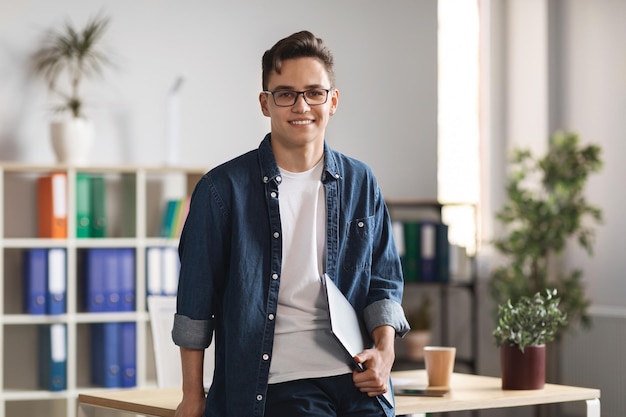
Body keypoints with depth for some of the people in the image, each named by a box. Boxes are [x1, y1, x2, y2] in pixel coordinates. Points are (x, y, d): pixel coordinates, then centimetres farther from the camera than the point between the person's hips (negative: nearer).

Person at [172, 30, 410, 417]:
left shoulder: (360, 183, 11)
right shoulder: (223, 188, 0)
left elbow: (384, 281, 17)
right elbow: (196, 300, 4)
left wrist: (385, 350, -1)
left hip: (356, 382, 3)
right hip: (278, 382, -3)